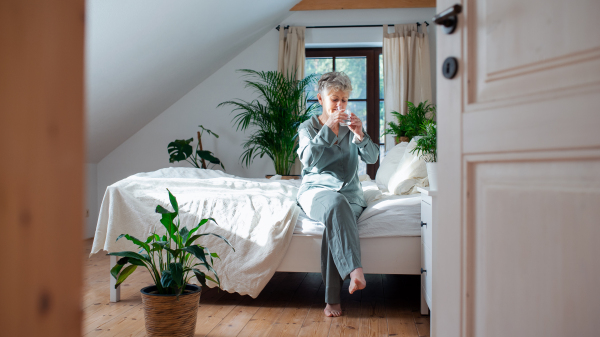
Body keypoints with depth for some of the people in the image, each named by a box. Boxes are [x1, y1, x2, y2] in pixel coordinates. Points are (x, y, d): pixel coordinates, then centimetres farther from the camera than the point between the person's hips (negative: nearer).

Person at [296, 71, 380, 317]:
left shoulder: (351, 128, 15)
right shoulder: (307, 127, 10)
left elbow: (372, 158, 3)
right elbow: (308, 160, -8)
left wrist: (360, 135, -15)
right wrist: (328, 128, -15)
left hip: (349, 192, 2)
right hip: (316, 189, -1)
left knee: (336, 223, -33)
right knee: (336, 203, -39)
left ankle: (332, 300, -31)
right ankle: (355, 271, -49)